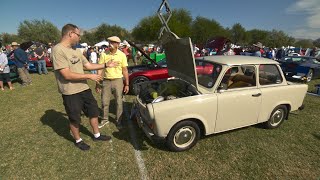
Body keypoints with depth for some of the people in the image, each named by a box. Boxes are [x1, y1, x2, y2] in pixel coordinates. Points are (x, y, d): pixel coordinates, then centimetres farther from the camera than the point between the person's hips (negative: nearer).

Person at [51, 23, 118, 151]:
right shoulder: (58, 50, -19)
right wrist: (89, 76, -19)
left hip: (84, 88, 8)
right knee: (75, 119, 11)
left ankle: (96, 135, 35)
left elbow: (88, 65, 13)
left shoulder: (76, 50, 7)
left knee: (94, 111, 16)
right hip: (70, 93, -8)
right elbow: (67, 75, -25)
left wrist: (106, 65, 10)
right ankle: (78, 140, 35)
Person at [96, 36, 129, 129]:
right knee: (105, 102, 9)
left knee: (119, 102, 6)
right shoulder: (104, 55, 0)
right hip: (106, 81, 2)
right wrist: (97, 83, -1)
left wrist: (127, 84, -3)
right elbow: (100, 69, 3)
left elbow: (125, 70, 0)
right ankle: (105, 119, 30)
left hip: (118, 80, -1)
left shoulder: (122, 55, -2)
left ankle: (118, 120, 22)